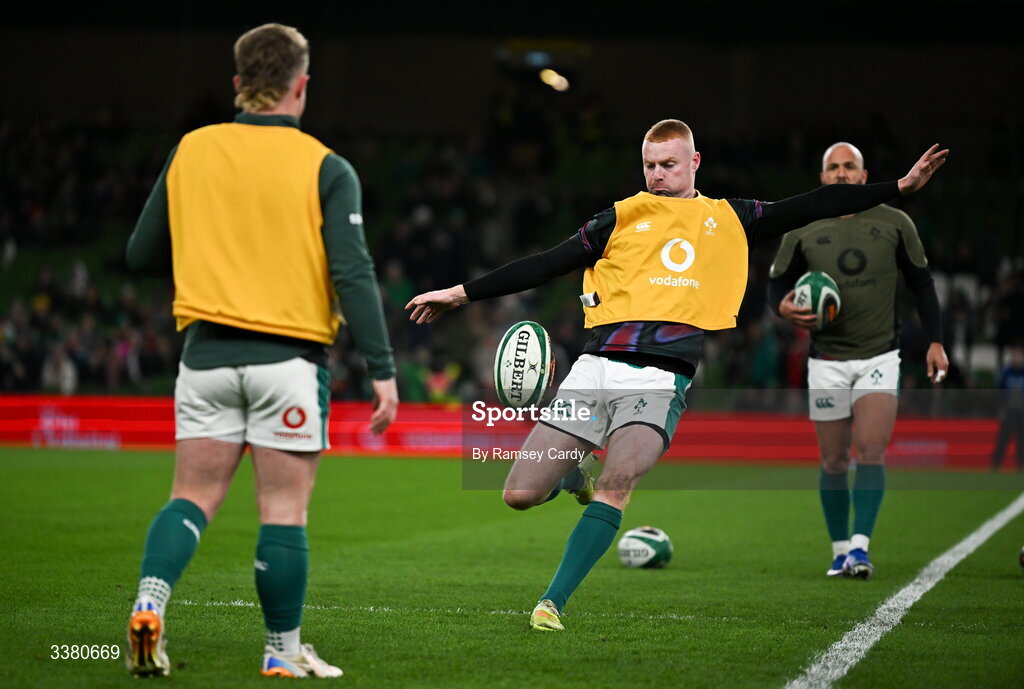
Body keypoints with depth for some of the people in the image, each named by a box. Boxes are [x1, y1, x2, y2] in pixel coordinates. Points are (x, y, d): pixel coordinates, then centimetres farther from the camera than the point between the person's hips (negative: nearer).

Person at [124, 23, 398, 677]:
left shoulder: (191, 152, 3)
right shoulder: (325, 169, -6)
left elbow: (141, 252, 9)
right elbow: (353, 273, -13)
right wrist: (383, 370, -11)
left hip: (208, 353, 3)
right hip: (289, 357, -3)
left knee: (193, 497, 9)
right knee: (284, 510, 3)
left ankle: (149, 603, -13)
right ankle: (284, 651, 10)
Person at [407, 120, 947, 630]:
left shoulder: (730, 219, 17)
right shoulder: (622, 219, 16)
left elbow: (813, 208, 17)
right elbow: (544, 265, 16)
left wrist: (899, 187, 13)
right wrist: (462, 293, 12)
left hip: (660, 378, -1)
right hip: (595, 368, 1)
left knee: (616, 484, -27)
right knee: (520, 495, -5)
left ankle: (552, 603, -19)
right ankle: (573, 476, 30)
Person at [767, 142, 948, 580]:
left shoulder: (894, 224, 2)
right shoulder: (802, 231, 1)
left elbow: (921, 281, 10)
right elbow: (777, 281, 9)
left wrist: (935, 341, 6)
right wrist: (783, 306, -15)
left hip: (879, 357, -1)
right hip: (826, 360, 1)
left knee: (870, 451, -16)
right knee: (834, 461, 3)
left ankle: (860, 547, -16)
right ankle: (840, 550, 16)